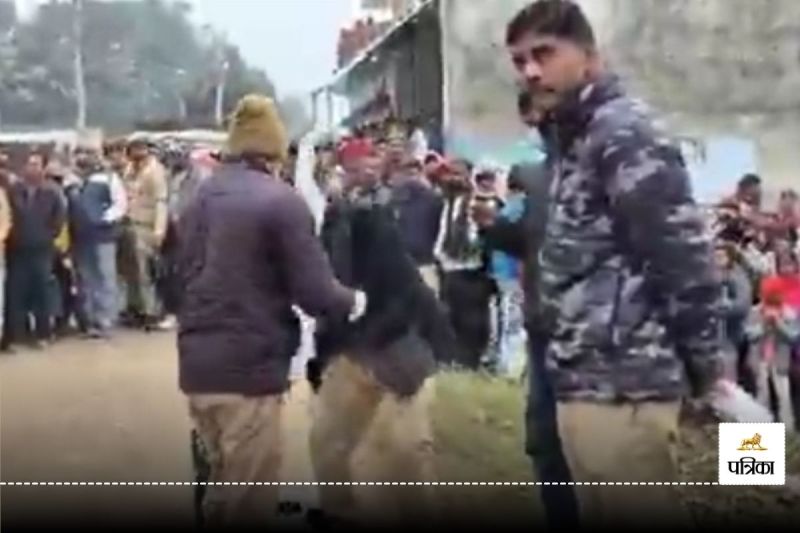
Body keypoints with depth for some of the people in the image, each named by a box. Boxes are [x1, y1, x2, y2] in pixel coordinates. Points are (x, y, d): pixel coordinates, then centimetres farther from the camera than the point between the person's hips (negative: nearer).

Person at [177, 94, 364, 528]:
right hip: (249, 367, -7)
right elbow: (314, 293, -14)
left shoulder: (198, 200, 11)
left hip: (197, 364, 7)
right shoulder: (281, 201, -11)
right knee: (249, 499, 3)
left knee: (221, 484, 22)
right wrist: (353, 302, 5)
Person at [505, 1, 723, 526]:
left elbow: (686, 253, -17)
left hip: (622, 381, -10)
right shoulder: (571, 138, 17)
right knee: (604, 513, 16)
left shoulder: (623, 131, -13)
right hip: (585, 378, 10)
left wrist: (705, 368, -11)